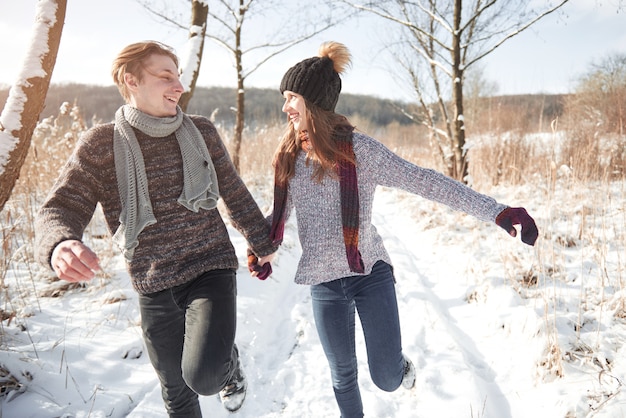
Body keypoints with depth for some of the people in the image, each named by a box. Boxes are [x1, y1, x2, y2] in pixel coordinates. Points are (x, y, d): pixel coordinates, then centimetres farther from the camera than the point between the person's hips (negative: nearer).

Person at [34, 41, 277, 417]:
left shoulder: (202, 131, -1)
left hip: (211, 270, -1)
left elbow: (235, 193, 10)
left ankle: (228, 362, 14)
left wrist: (264, 243, 16)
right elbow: (60, 208, -11)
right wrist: (59, 245, -35)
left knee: (203, 375, -21)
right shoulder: (101, 143, -5)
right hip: (154, 287, 1)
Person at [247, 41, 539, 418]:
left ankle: (402, 365, 37)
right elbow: (280, 211, 17)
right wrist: (262, 250, 8)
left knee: (387, 378, 0)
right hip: (324, 283, 3)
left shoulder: (358, 149, -12)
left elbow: (423, 181, -18)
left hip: (371, 273, -3)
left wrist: (495, 210, -24)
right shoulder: (288, 155, 2)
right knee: (343, 375, 12)